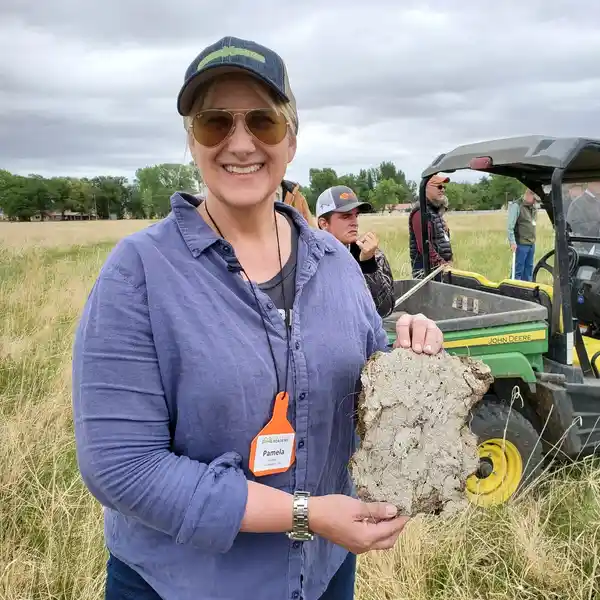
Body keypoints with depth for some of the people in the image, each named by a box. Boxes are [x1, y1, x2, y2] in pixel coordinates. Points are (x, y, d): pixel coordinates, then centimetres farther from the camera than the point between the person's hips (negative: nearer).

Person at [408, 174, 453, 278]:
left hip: (440, 269, 9)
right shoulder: (421, 212, -13)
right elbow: (424, 245, -23)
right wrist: (441, 263, -24)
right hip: (426, 270, -9)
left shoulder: (436, 211, 18)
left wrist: (447, 262, 11)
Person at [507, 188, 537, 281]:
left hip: (531, 244, 8)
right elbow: (510, 226, -14)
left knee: (529, 269, 11)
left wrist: (533, 241, 13)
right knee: (518, 270, -4)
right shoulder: (517, 206, -10)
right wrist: (512, 242, -18)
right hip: (521, 244, -8)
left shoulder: (533, 208, 15)